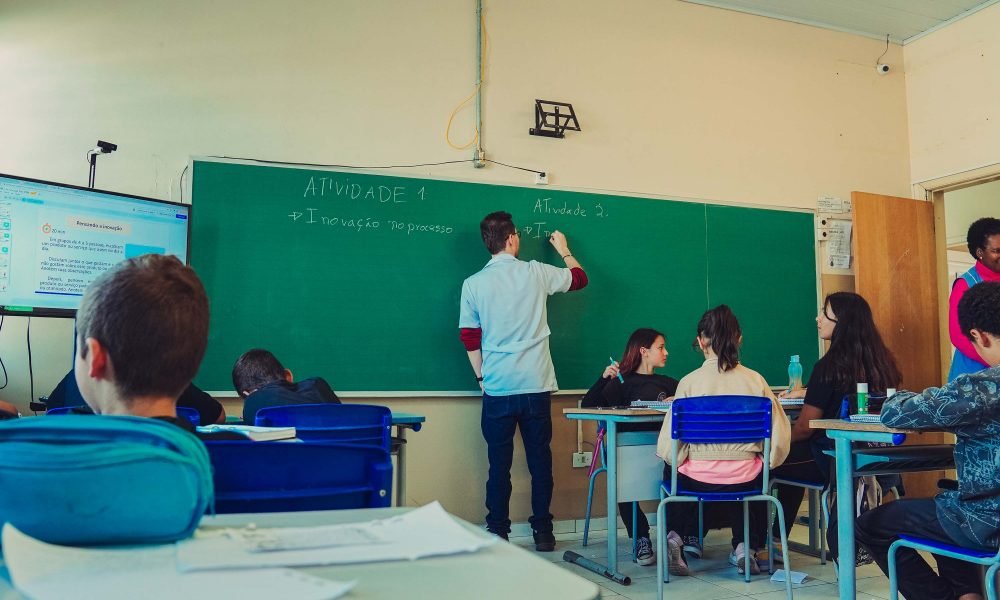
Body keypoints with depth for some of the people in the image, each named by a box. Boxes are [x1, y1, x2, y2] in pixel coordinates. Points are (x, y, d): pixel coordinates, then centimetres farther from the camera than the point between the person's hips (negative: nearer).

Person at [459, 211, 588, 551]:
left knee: (499, 464, 7)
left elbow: (469, 338, 1)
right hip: (536, 386, 0)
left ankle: (498, 535, 11)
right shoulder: (536, 273, -1)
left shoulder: (473, 284, -1)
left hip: (497, 389, 0)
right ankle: (543, 533, 17)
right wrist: (564, 250, 33)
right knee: (540, 461, 9)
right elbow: (579, 279, 17)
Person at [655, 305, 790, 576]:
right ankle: (747, 546, 30)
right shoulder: (755, 380, -7)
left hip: (698, 477, -1)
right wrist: (766, 463, 11)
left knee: (672, 471, 34)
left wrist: (676, 460, 8)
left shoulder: (689, 382, -12)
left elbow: (669, 446, -13)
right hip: (745, 479, 2)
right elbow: (779, 434, -8)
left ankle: (676, 536, 20)